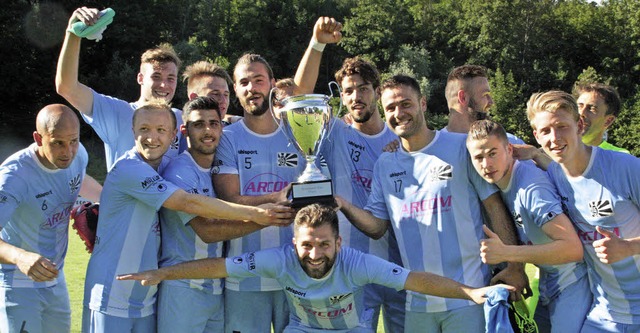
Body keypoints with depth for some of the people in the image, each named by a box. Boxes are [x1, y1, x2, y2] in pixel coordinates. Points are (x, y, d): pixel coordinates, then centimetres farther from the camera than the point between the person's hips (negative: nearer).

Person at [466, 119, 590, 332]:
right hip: (548, 285, 9)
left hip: (570, 284, -9)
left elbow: (572, 248, -34)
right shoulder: (503, 181, 1)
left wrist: (505, 253, -34)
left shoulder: (531, 187, -27)